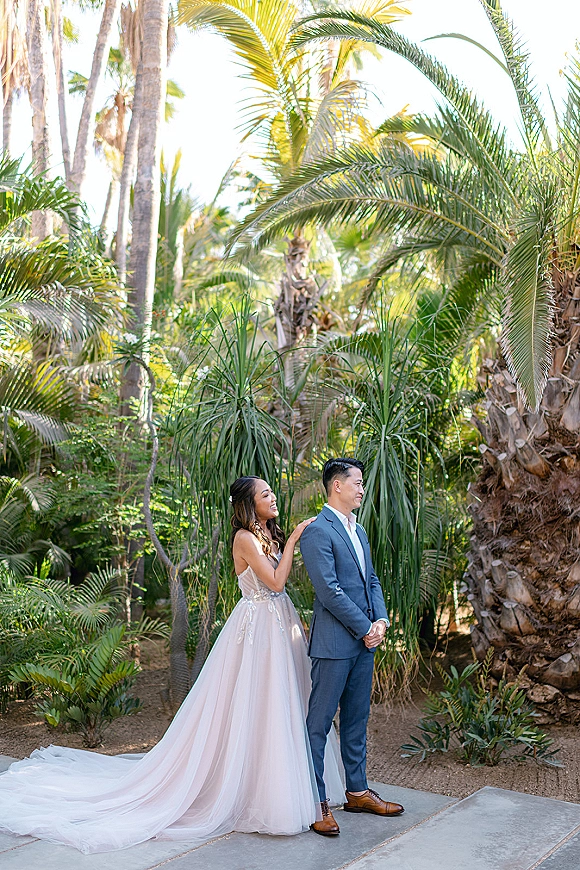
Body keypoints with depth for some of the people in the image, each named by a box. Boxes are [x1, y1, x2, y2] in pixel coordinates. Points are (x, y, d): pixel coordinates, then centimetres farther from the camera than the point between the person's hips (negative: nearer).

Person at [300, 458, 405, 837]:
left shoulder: (358, 531, 16)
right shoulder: (318, 531, -13)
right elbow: (329, 589, -18)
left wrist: (381, 620, -1)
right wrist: (366, 627, -13)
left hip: (365, 639, 9)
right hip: (334, 641, -9)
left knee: (357, 720, 16)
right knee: (319, 722, 0)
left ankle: (358, 791, 26)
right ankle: (316, 801, 7)